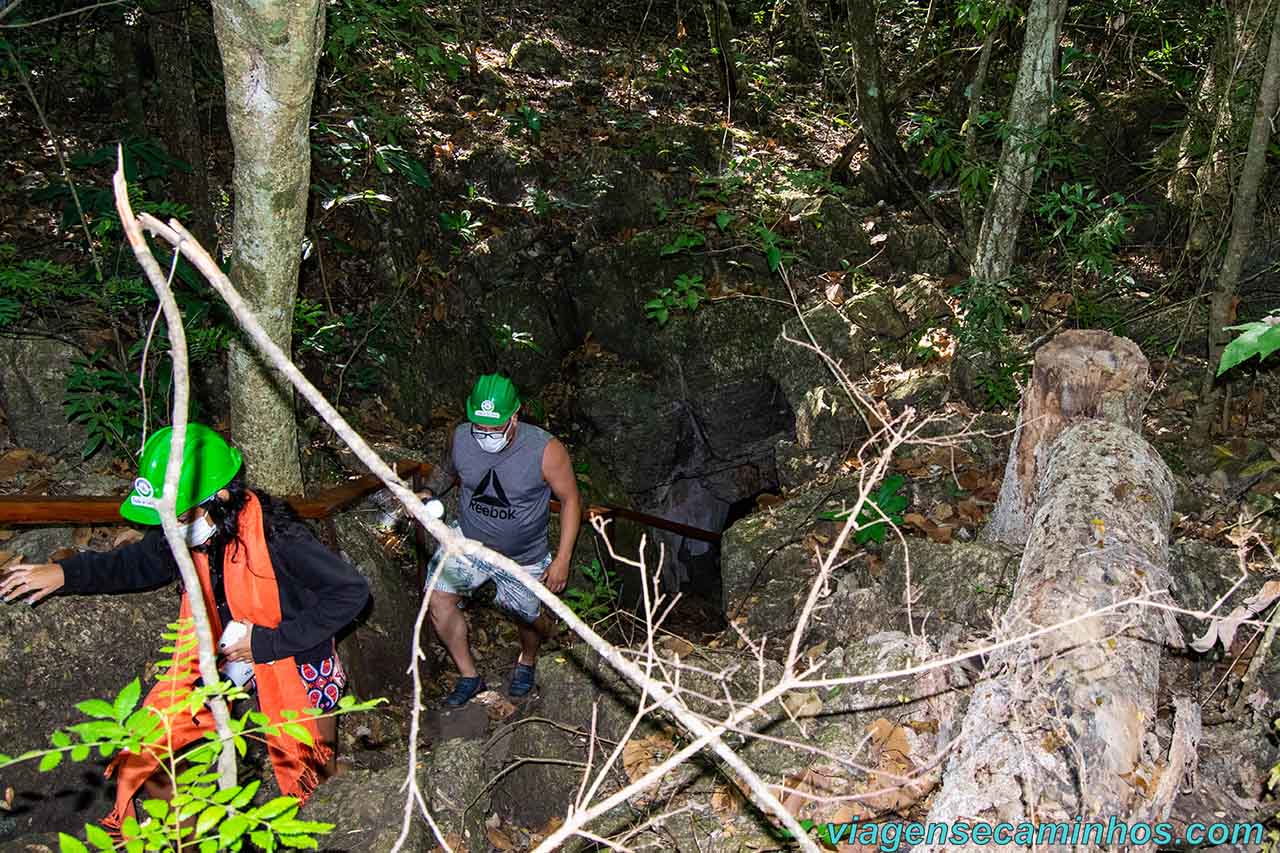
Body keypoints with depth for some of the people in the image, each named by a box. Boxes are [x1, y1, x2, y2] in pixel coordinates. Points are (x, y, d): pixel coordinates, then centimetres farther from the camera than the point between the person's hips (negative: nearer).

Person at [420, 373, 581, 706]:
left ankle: (527, 660, 50)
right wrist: (428, 493, -14)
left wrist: (562, 559, -15)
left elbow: (570, 500, -13)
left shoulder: (546, 451, -27)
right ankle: (468, 676, 9)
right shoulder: (461, 438, -17)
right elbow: (446, 470, 7)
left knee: (531, 618, 13)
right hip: (468, 540, 2)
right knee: (438, 599, -13)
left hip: (524, 557, -2)